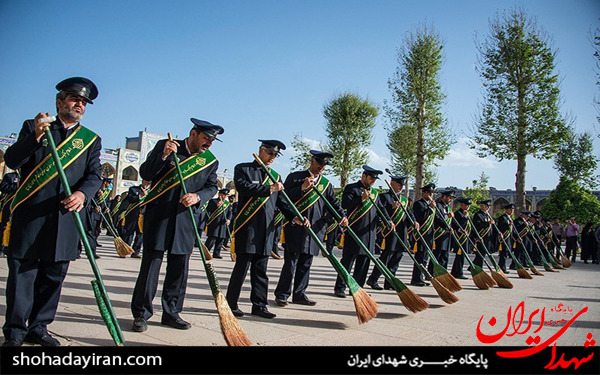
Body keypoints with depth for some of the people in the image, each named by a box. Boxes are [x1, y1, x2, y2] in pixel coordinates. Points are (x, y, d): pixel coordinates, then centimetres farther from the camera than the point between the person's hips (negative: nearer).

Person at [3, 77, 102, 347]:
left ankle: (38, 328, 20)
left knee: (53, 276, 7)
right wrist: (35, 136, -16)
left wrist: (82, 193, -18)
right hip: (30, 215, -2)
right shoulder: (32, 127, 10)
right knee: (22, 273, 3)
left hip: (66, 219, 2)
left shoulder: (91, 140, 13)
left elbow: (95, 176, 3)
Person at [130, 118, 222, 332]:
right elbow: (145, 174, -2)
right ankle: (141, 314, 12)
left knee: (179, 268, 7)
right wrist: (163, 156, -18)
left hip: (186, 220, 3)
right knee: (151, 265, 0)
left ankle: (171, 313, 21)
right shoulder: (164, 146, 2)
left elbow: (212, 187, 6)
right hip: (159, 216, -3)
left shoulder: (210, 161, 9)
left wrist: (197, 196, -15)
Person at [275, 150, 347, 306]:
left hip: (315, 228, 5)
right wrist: (302, 187, -18)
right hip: (295, 227, -4)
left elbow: (333, 202, 10)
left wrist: (342, 216, -8)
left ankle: (299, 294, 20)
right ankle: (282, 294, 7)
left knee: (306, 263, 10)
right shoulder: (295, 177, 3)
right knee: (291, 262, -4)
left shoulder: (326, 183, 15)